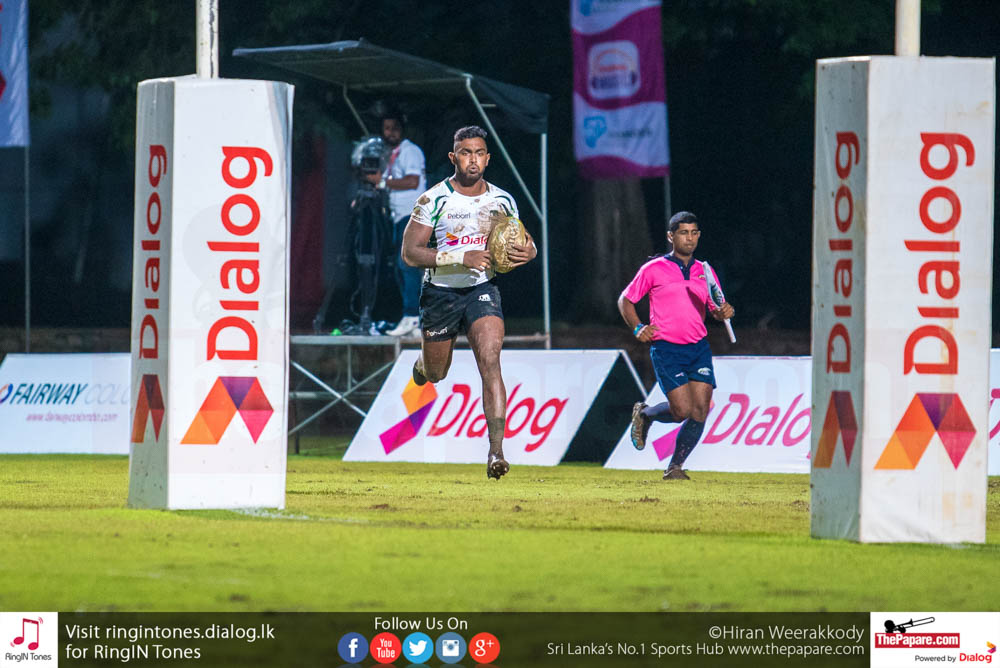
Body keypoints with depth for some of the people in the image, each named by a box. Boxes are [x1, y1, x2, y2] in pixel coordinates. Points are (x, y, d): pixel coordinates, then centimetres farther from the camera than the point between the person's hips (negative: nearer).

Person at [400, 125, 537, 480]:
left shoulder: (502, 201, 0)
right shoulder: (433, 200, -11)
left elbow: (521, 242, 14)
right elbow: (409, 252, -16)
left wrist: (527, 252, -13)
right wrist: (461, 257, -27)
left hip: (482, 290, 1)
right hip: (440, 292, -1)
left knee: (490, 362, -20)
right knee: (437, 374, 15)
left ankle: (496, 450, -25)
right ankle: (423, 365, 56)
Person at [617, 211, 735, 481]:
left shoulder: (705, 272, 12)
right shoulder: (654, 270, 0)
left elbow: (715, 310, 19)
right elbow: (625, 300, 7)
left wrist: (723, 312, -5)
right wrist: (637, 328, -7)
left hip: (698, 347, 4)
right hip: (666, 348, -4)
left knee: (700, 412, -7)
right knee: (683, 410, -15)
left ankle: (675, 468, 8)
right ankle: (644, 414, 18)